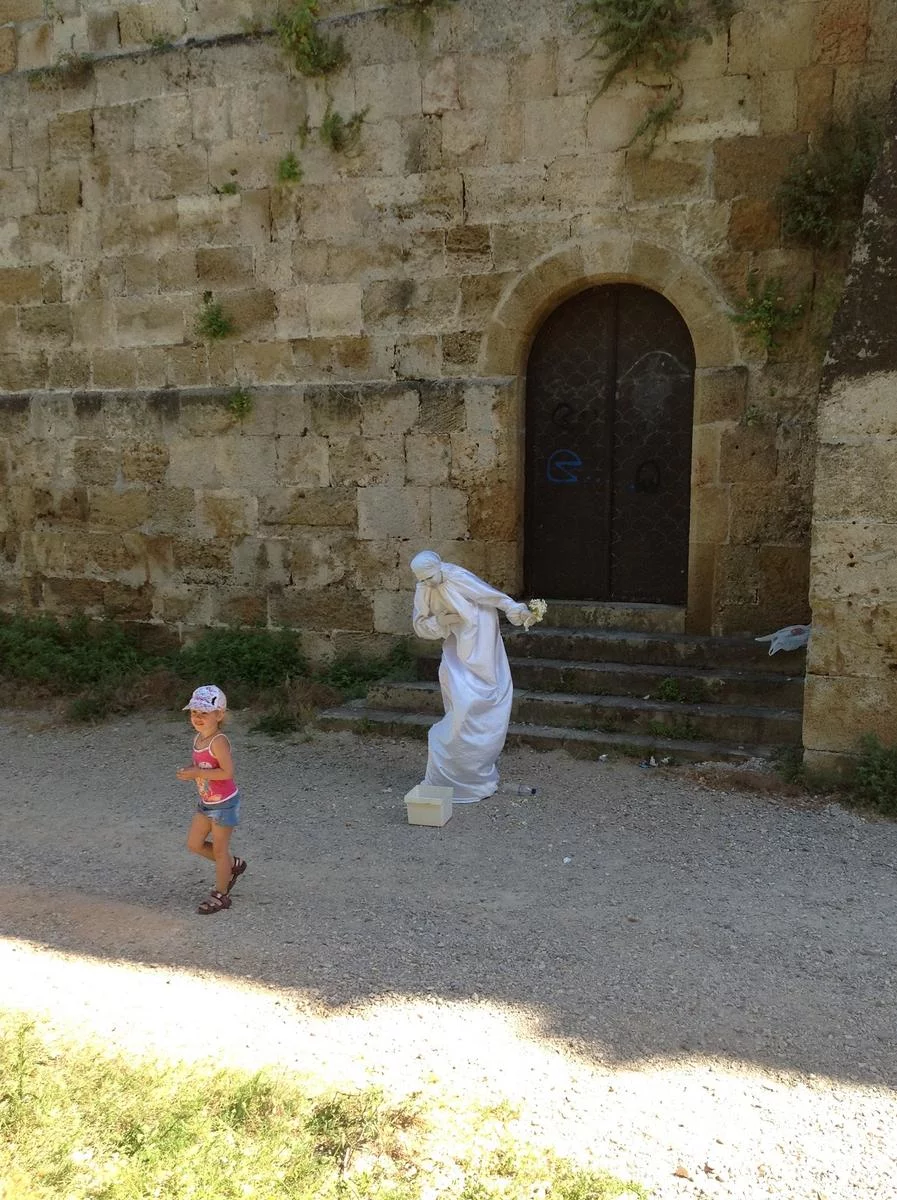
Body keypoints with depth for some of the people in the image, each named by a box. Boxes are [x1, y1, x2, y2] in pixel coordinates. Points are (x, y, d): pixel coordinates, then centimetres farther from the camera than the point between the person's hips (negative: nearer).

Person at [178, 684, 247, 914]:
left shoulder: (218, 741, -25)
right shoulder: (198, 738, 2)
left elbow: (227, 772, -30)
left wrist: (197, 773, -28)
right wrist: (189, 771, -6)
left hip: (224, 803, -9)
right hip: (206, 802, 9)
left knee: (219, 849, 6)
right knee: (194, 845, 15)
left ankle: (221, 895, 24)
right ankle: (233, 864, 35)